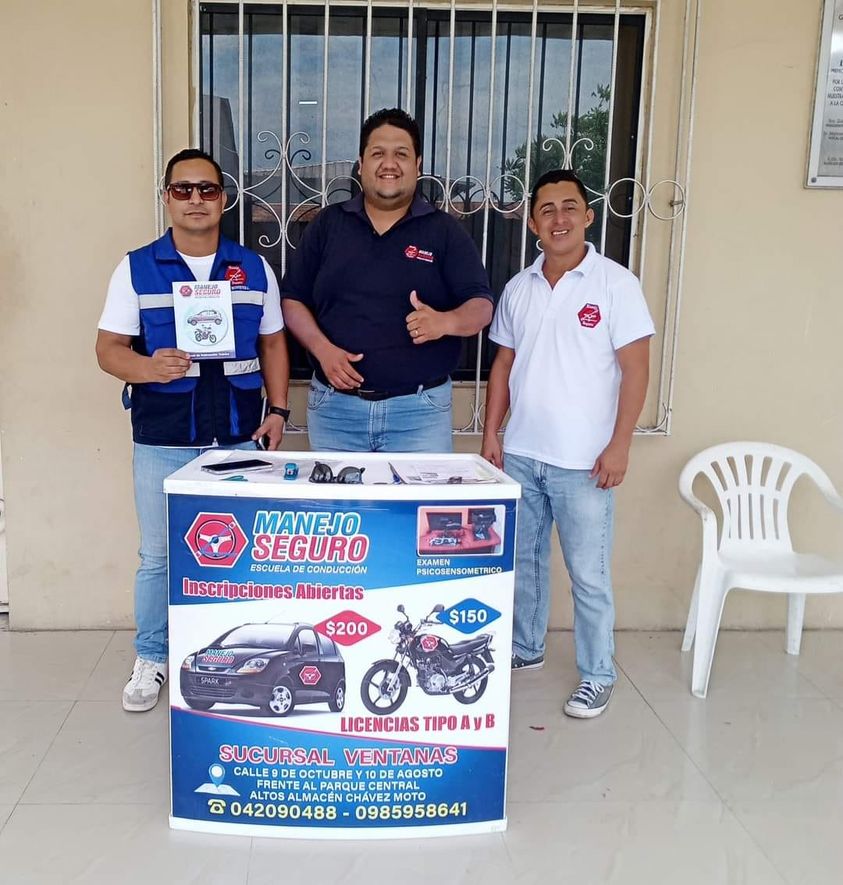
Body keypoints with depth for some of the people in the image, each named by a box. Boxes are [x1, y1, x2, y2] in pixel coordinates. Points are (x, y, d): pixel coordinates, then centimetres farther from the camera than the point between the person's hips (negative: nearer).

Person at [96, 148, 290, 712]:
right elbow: (109, 347, -2)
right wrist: (147, 367, -23)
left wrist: (278, 409, 3)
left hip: (238, 438, 2)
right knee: (159, 555, 7)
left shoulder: (254, 268, 7)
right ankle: (152, 659, 25)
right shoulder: (136, 269, 1)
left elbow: (273, 344, 12)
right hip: (162, 442, -1)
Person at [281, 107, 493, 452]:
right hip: (334, 405, 2)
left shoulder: (444, 230, 4)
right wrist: (322, 349, -9)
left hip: (420, 409, -1)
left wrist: (445, 321, -24)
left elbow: (481, 306, -2)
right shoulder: (327, 224, 8)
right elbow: (292, 298, 9)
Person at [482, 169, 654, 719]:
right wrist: (491, 434, 7)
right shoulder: (519, 288, 8)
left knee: (589, 574, 3)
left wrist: (619, 445, -13)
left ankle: (598, 676, 19)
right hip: (520, 454, 5)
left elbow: (636, 369, -8)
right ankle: (526, 648, 35)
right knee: (522, 560, 17)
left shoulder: (616, 284, -6)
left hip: (582, 461, -5)